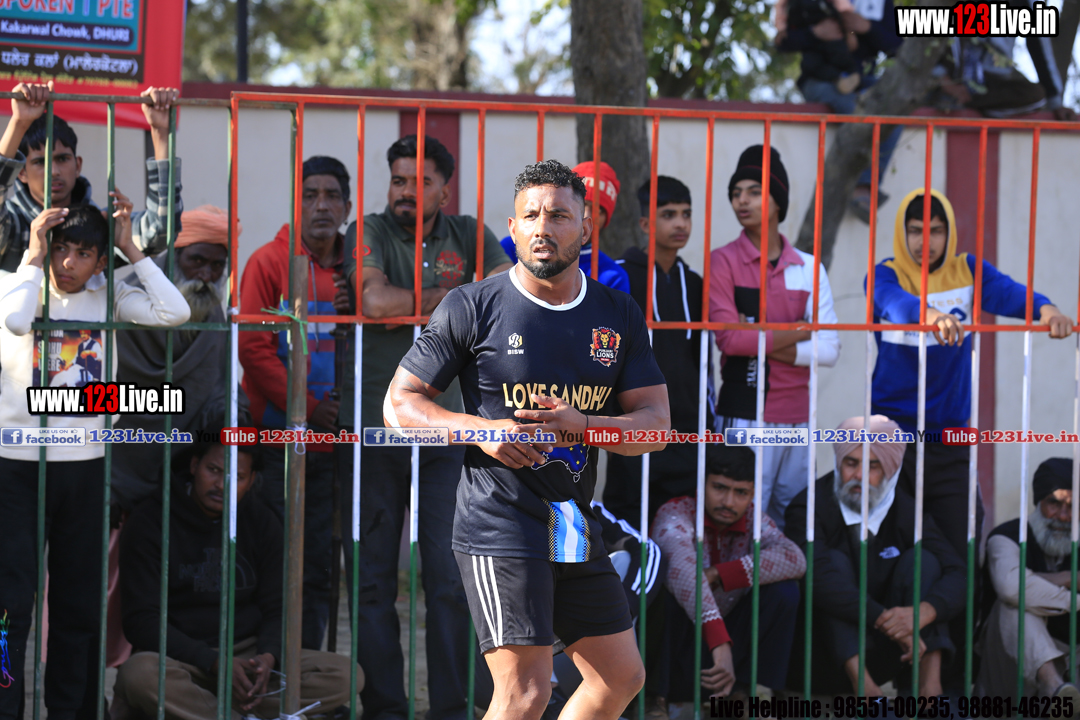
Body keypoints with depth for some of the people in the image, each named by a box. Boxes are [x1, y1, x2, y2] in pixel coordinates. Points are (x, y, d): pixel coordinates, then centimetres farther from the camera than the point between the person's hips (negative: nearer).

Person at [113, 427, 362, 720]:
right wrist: (214, 662, -24)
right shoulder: (149, 522, -5)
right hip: (182, 659, -4)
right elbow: (142, 621, -11)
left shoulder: (261, 522, 8)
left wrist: (268, 656, -17)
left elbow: (277, 608, 8)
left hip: (246, 652, 4)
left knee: (347, 675, -19)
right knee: (140, 674, -40)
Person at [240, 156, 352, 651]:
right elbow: (252, 348, -7)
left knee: (317, 570, 6)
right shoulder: (269, 263, -3)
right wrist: (306, 407, -10)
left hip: (332, 444, 4)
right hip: (279, 440, -4)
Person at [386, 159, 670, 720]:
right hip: (499, 526, -6)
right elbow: (400, 404, -1)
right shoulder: (470, 307, -5)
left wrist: (579, 425, -16)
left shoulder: (620, 316, 7)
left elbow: (655, 425, 3)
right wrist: (482, 430, -18)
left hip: (577, 528, 6)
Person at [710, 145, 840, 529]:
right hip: (744, 416, -4)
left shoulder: (808, 268, 8)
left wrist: (766, 345, -11)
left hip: (797, 415, 4)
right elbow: (728, 338, -13)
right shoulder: (724, 261, -1)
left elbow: (829, 349, 1)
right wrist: (797, 333, -5)